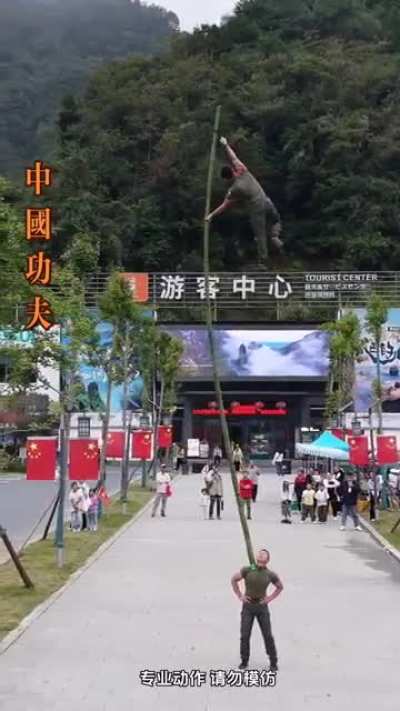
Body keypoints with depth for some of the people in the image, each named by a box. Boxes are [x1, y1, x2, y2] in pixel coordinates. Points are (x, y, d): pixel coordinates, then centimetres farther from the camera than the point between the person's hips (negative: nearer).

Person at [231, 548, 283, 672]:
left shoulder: (271, 574, -8)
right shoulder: (247, 570, -11)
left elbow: (280, 587, 11)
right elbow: (233, 579, 2)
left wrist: (270, 598, -2)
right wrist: (239, 596, -5)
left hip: (262, 607, 0)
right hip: (248, 607, 0)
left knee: (268, 635, -3)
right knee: (245, 635, -2)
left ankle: (273, 663, 9)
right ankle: (244, 661, 17)